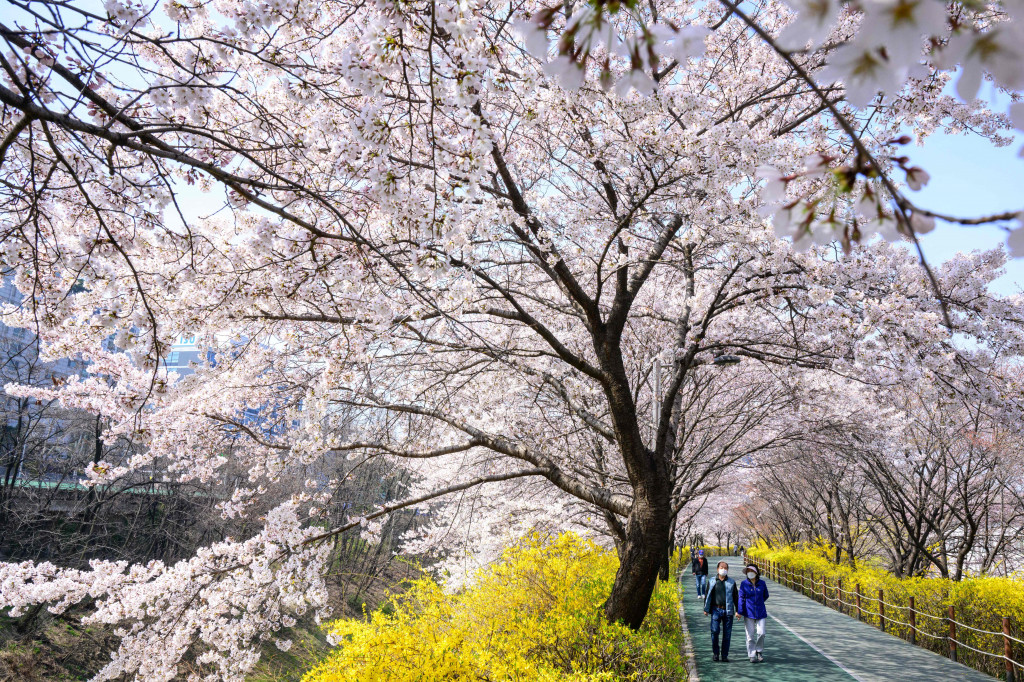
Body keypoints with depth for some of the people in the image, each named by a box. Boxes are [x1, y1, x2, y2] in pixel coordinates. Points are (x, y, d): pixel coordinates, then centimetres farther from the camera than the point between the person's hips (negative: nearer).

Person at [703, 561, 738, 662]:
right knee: (714, 631, -9)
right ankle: (715, 653, 8)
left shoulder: (732, 582, 8)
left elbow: (736, 597, 12)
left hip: (728, 611, 1)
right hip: (716, 610, -1)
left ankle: (725, 656, 12)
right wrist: (706, 609, 5)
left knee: (727, 634, 2)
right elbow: (708, 595, 9)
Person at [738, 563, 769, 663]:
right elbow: (741, 598, -4)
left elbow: (766, 596, 17)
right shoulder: (744, 584, -4)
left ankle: (759, 652, 19)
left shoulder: (762, 583, 0)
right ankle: (752, 655, 13)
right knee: (750, 635, 1)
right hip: (749, 613, -1)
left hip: (761, 613, 1)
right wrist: (739, 611, -10)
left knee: (761, 633, -5)